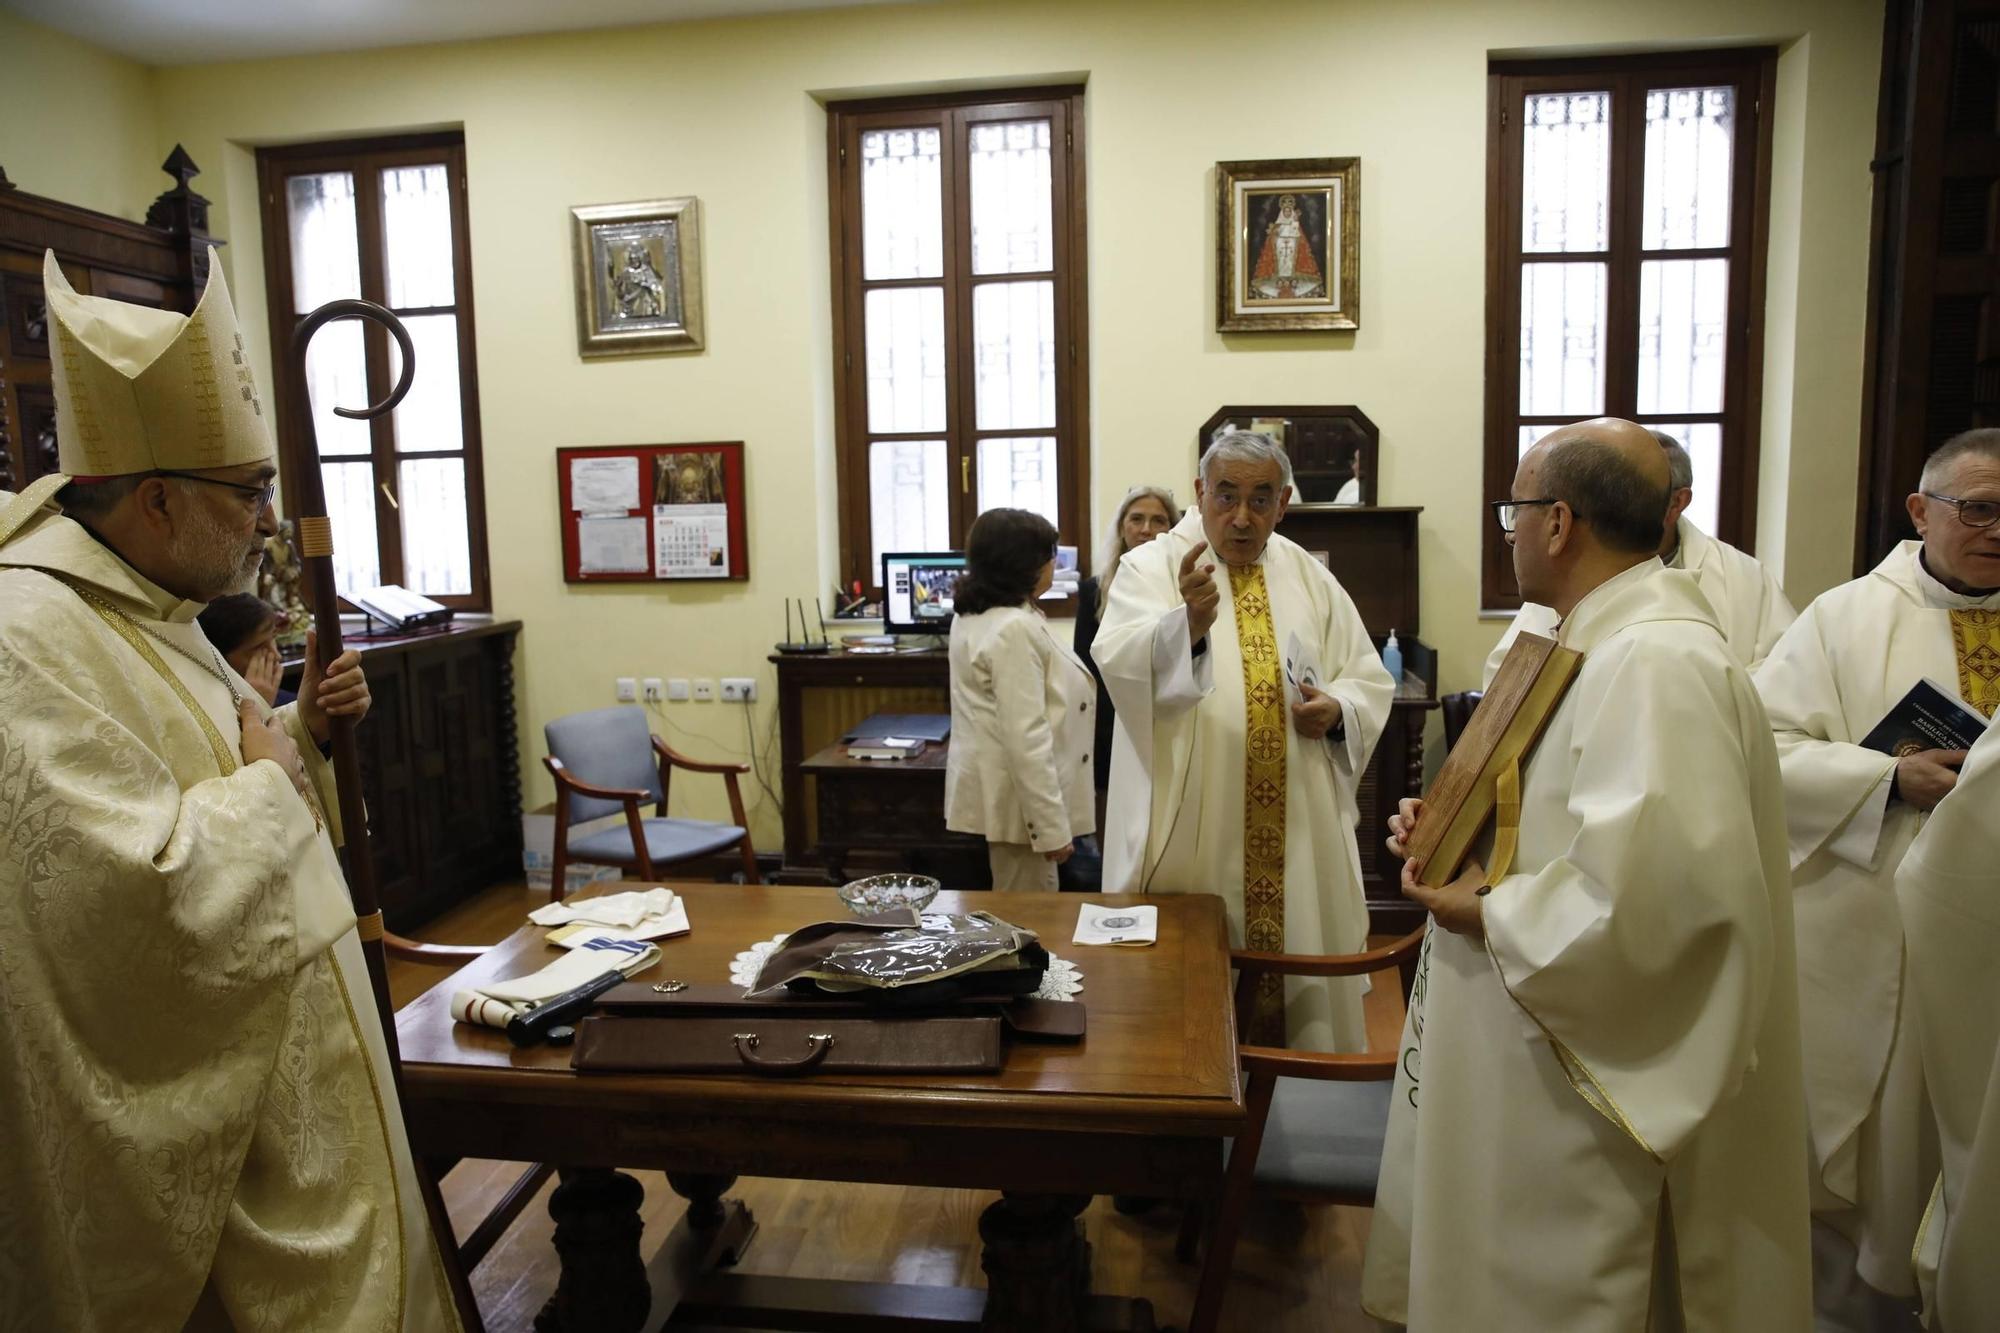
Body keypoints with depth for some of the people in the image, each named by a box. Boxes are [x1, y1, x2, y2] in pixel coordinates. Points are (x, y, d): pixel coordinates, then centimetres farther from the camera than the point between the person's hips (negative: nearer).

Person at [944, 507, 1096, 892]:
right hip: (1017, 799, -10)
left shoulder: (971, 615, 9)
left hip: (992, 790, 10)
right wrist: (1052, 827, -22)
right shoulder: (1015, 629, -22)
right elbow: (1026, 738, -25)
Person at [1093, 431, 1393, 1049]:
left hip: (1294, 834, 4)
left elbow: (1369, 678, 17)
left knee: (1289, 965, 12)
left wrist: (1339, 710, -6)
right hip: (1191, 832, -4)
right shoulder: (1151, 567, -4)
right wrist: (1187, 624, -43)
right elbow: (1120, 664, -23)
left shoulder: (1308, 577, 11)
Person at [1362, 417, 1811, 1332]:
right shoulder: (1605, 640, 9)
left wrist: (1488, 916, -19)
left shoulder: (1655, 661, -25)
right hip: (1548, 1043, 10)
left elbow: (1651, 888, -33)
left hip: (1598, 1069, -10)